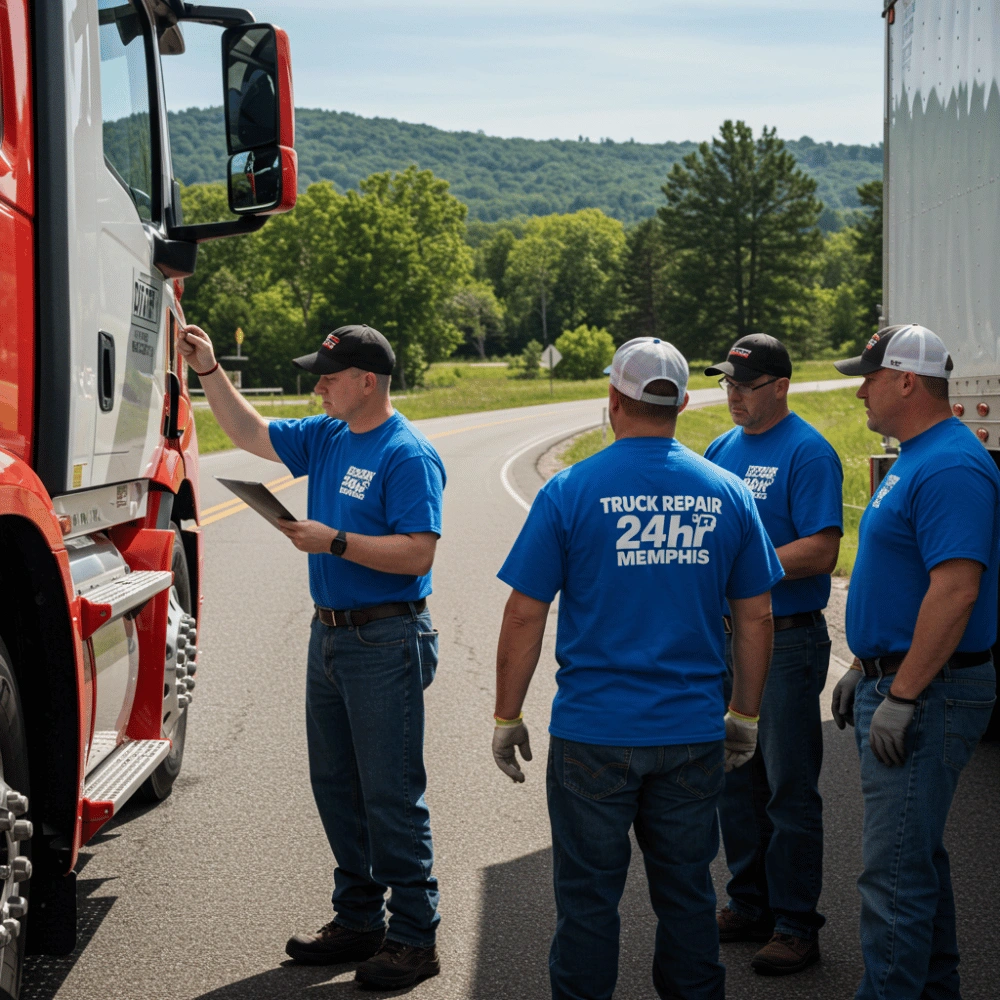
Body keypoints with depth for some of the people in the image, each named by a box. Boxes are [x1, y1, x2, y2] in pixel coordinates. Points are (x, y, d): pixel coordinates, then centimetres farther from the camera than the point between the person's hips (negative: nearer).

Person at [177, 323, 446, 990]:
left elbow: (417, 554, -22)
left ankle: (414, 939, 5)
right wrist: (209, 371, 14)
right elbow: (252, 434, 21)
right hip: (330, 635, 9)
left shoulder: (408, 454, -15)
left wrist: (335, 542, -22)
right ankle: (358, 921, 27)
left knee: (391, 795, -4)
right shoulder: (326, 437, 10)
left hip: (386, 642, -9)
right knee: (336, 785, 15)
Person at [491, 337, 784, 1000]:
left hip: (594, 733, -3)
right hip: (693, 734, 3)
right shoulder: (727, 494, 1)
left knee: (589, 895, 7)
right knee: (686, 890, 14)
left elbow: (525, 615, -6)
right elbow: (756, 617, 6)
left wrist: (507, 717, 3)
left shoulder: (571, 491, -7)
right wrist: (745, 715, 17)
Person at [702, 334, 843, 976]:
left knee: (789, 790, -1)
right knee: (735, 782, 15)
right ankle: (750, 905, 27)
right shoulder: (722, 449, 12)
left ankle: (796, 926, 8)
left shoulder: (807, 452, -11)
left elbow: (820, 551, -19)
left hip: (787, 640, -7)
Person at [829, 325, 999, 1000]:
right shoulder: (916, 459, 15)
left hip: (927, 693, -11)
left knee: (896, 868, -7)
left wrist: (900, 696, -25)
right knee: (919, 856, 19)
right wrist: (866, 670, 21)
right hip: (898, 682, 11)